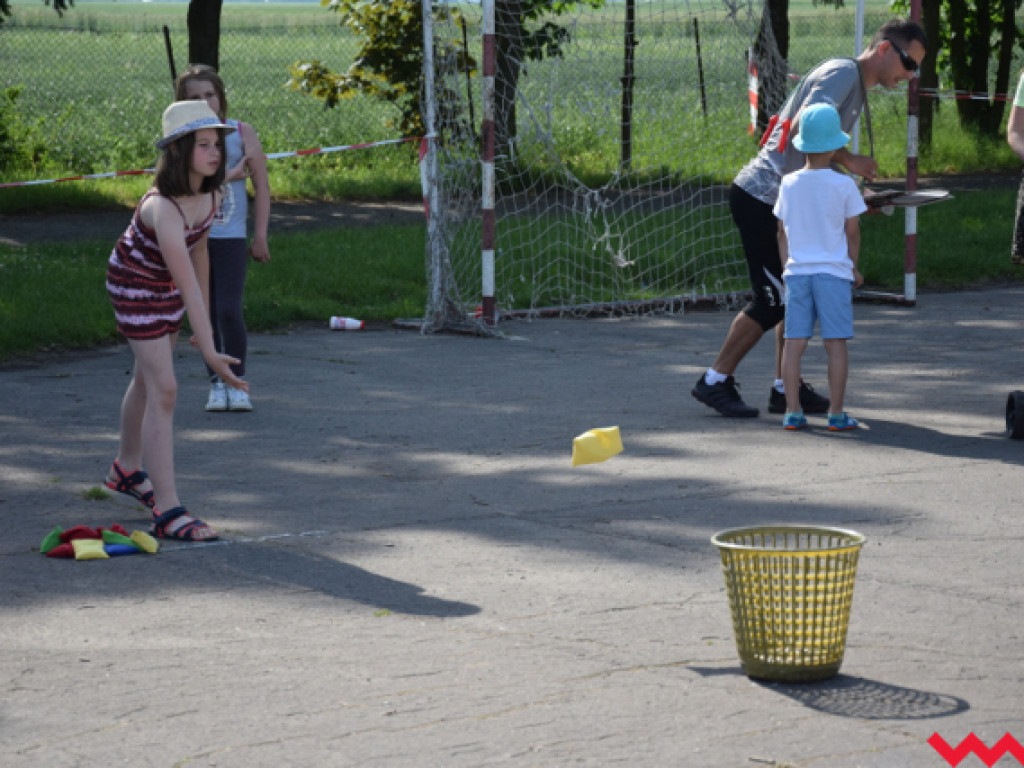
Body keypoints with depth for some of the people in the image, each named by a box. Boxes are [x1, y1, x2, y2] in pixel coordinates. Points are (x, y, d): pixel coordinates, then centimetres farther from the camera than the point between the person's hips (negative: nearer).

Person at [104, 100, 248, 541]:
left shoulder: (210, 195, -14)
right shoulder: (162, 207, -38)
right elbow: (186, 285, -41)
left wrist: (205, 320, 9)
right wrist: (209, 353, -44)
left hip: (167, 284, 8)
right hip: (134, 285, -8)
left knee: (148, 379, 23)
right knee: (163, 390, -14)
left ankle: (127, 468, 46)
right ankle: (167, 512, -15)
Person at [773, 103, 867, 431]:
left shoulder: (789, 183, 4)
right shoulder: (844, 185, -6)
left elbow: (782, 233, 9)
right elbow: (852, 232, 0)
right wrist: (853, 268, 14)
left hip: (796, 272, 3)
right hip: (834, 272, -3)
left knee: (794, 342, 3)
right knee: (836, 343, 1)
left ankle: (793, 411, 3)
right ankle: (836, 413, 1)